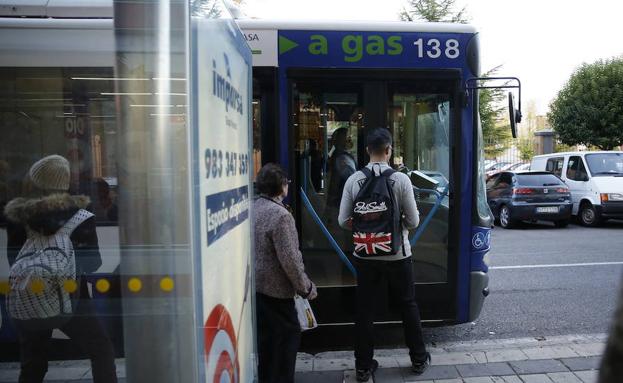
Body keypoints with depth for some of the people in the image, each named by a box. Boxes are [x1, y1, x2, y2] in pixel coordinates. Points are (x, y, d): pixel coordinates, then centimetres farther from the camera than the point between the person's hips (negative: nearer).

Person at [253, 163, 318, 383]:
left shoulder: (251, 209, 4)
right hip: (276, 290, -8)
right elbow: (289, 259, -20)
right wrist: (307, 288, -7)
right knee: (288, 335, 7)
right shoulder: (280, 215, -20)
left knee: (265, 339, 20)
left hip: (255, 286, 8)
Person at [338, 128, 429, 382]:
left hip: (365, 255, 1)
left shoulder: (354, 180, -8)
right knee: (408, 306, 18)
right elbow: (413, 221, -8)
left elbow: (344, 221, -5)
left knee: (364, 310, 11)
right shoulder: (401, 179, -13)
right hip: (397, 254, -1)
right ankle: (418, 359, 33)